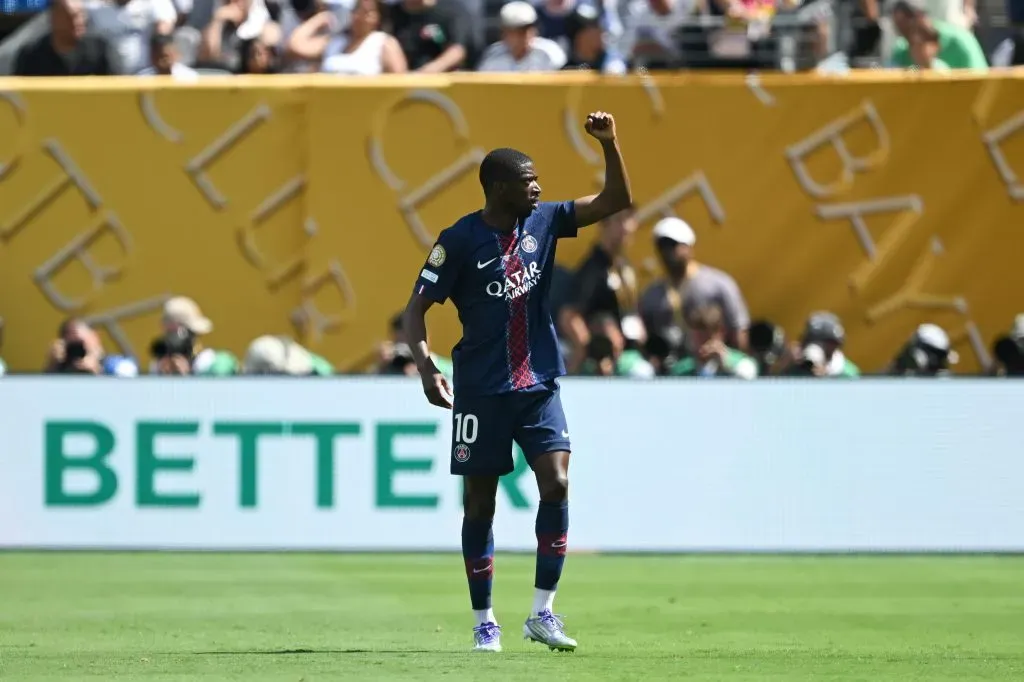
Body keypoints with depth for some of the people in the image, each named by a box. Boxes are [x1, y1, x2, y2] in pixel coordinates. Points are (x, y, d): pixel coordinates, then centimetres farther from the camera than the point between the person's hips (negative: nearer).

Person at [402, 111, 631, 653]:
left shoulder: (542, 222, 3)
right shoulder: (460, 240, -10)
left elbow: (616, 201, 5)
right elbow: (417, 307, -8)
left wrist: (609, 143, -9)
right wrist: (425, 366, -24)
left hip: (539, 385, 3)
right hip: (481, 391, -3)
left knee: (556, 485, -12)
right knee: (479, 503, 3)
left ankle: (542, 613, -4)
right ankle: (484, 622, 14)